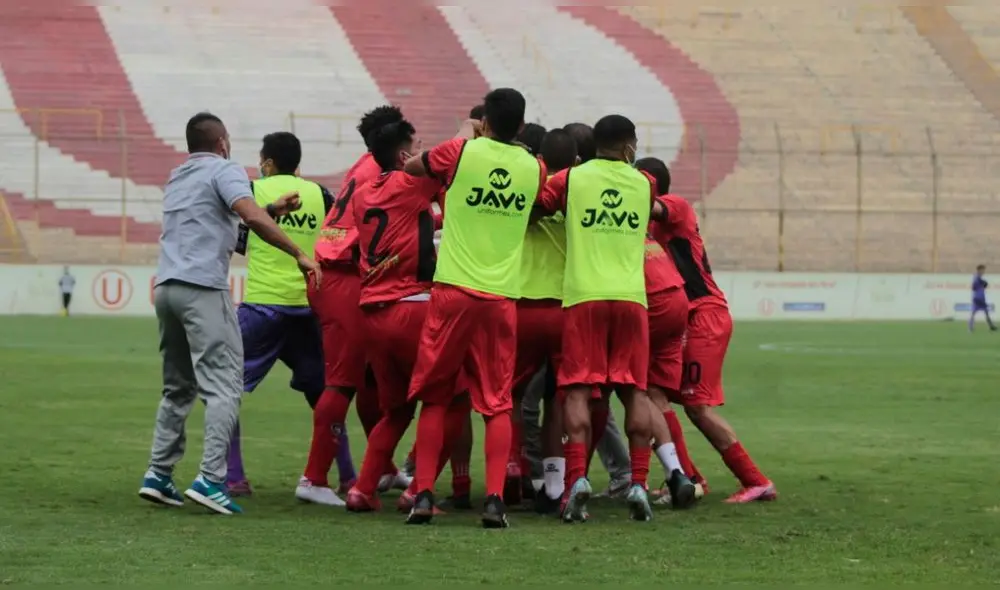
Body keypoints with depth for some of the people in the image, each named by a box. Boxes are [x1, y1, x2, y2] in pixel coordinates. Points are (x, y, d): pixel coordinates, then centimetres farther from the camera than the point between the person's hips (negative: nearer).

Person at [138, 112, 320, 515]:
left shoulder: (177, 178, 24)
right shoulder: (224, 171, 1)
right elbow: (251, 217, -16)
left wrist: (273, 210, 26)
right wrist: (299, 254, -14)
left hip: (166, 287, 8)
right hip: (203, 288, -8)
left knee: (178, 388, 17)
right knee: (224, 384, -10)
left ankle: (158, 475, 12)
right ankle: (210, 479, -20)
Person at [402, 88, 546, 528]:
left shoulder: (461, 152, -2)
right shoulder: (533, 169, 6)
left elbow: (411, 166, 17)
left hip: (453, 292, -1)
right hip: (502, 297, 2)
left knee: (435, 398, 8)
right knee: (497, 404, 4)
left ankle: (423, 495, 3)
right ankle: (495, 499, -8)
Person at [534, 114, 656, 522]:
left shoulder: (572, 178, 6)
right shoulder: (644, 185, 12)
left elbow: (534, 207, 6)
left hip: (584, 296, -1)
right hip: (631, 297, 1)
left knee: (578, 390, -3)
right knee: (635, 390, 5)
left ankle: (577, 478, -18)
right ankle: (638, 483, -2)